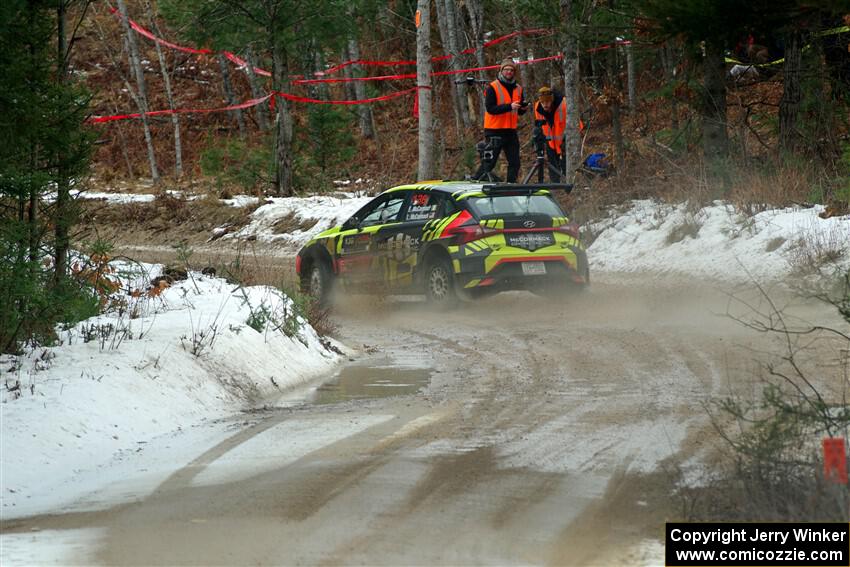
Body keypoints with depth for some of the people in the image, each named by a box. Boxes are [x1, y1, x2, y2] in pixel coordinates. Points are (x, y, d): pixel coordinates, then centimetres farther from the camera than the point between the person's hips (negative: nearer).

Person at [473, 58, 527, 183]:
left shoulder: (518, 89, 12)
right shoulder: (493, 88, -7)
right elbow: (490, 108, -16)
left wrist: (523, 108, -5)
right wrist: (509, 106, -24)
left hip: (511, 131, 6)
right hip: (494, 131, -6)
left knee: (515, 163, 6)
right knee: (488, 163, -6)